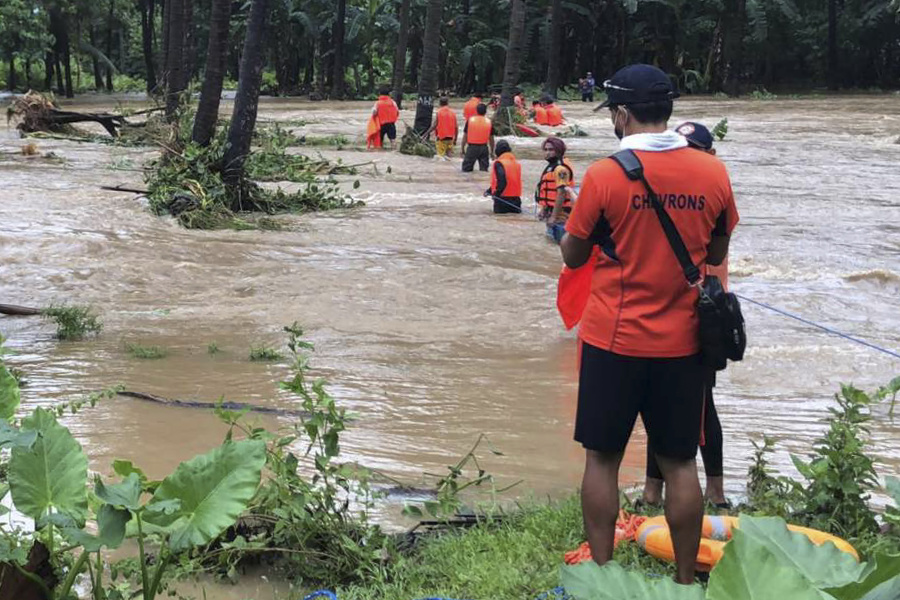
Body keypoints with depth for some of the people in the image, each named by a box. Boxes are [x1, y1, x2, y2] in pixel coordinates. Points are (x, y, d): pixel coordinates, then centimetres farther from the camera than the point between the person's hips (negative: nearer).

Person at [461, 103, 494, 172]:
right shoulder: (489, 122, 0)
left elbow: (465, 137, 0)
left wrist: (463, 150, 8)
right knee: (483, 171, 8)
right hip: (484, 148, 1)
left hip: (472, 147, -1)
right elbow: (491, 139, 4)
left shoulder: (470, 120, -3)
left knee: (466, 170, 5)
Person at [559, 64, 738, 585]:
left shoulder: (604, 175, -12)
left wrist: (566, 224, 19)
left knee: (603, 459, 10)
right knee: (680, 463, 10)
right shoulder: (713, 173, -3)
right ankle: (686, 580, 17)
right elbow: (717, 255, 9)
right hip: (682, 343, 3)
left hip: (613, 341, -2)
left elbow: (574, 256, 0)